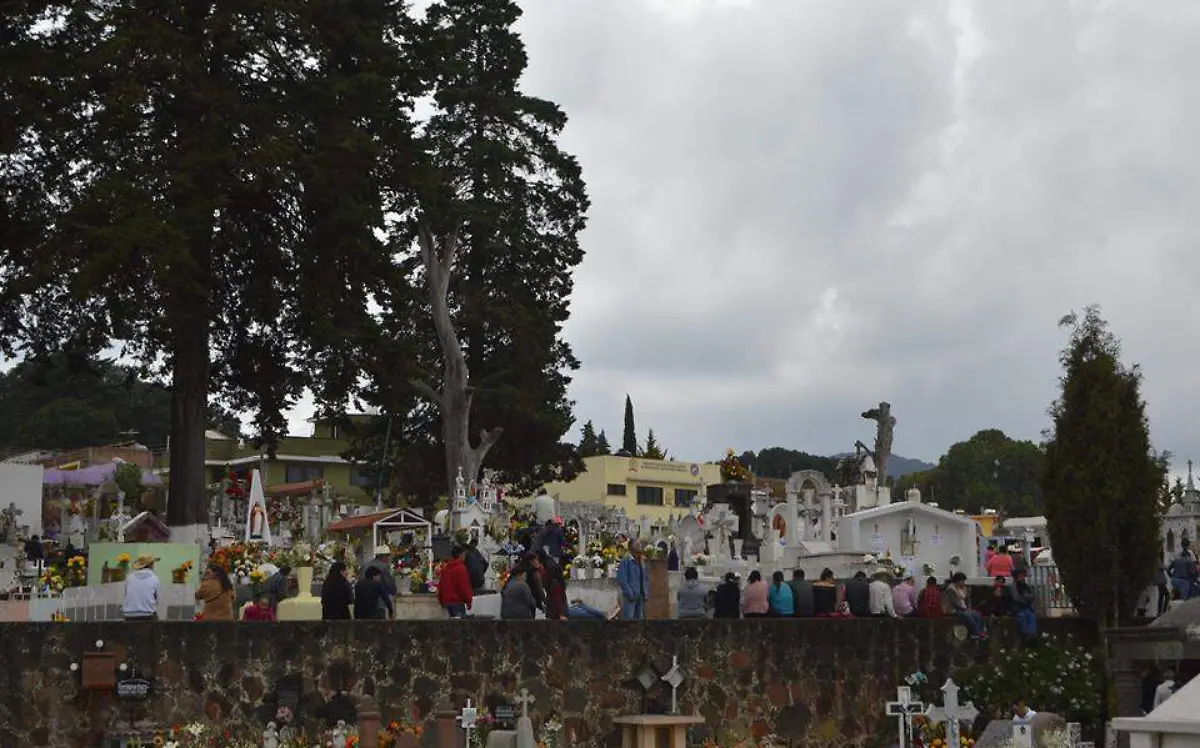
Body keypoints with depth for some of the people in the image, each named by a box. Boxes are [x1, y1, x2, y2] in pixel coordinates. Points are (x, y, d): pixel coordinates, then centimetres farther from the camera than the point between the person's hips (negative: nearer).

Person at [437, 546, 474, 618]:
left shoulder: (445, 568, 10)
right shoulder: (461, 568, -13)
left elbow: (440, 586, 15)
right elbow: (465, 586, -15)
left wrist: (442, 601, 24)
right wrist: (468, 601, -7)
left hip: (446, 601, 8)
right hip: (458, 602, -8)